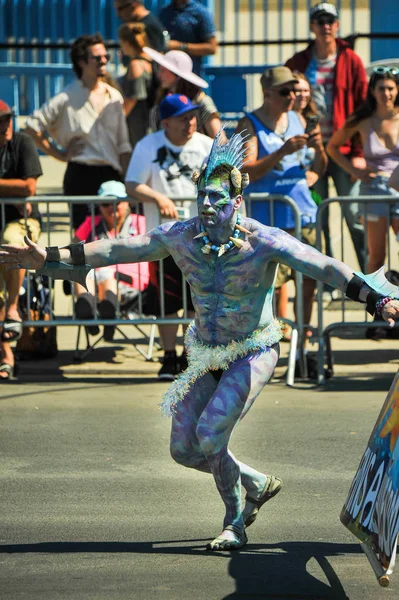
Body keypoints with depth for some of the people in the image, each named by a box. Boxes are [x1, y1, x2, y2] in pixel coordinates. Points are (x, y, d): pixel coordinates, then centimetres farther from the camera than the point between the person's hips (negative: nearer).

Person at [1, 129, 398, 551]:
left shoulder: (263, 242, -22)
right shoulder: (181, 236, -9)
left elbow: (324, 269, -29)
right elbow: (116, 250, -4)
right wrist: (47, 259, -7)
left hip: (253, 354, -5)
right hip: (207, 353, 6)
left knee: (209, 435, -21)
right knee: (184, 449, 4)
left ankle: (235, 524, 3)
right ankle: (258, 485, 31)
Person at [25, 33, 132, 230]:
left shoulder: (114, 97, 12)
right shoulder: (67, 98, -3)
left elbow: (123, 143, 16)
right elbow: (32, 126, -5)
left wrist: (125, 178, 9)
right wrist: (59, 154, -3)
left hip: (112, 175, 4)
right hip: (81, 174, -4)